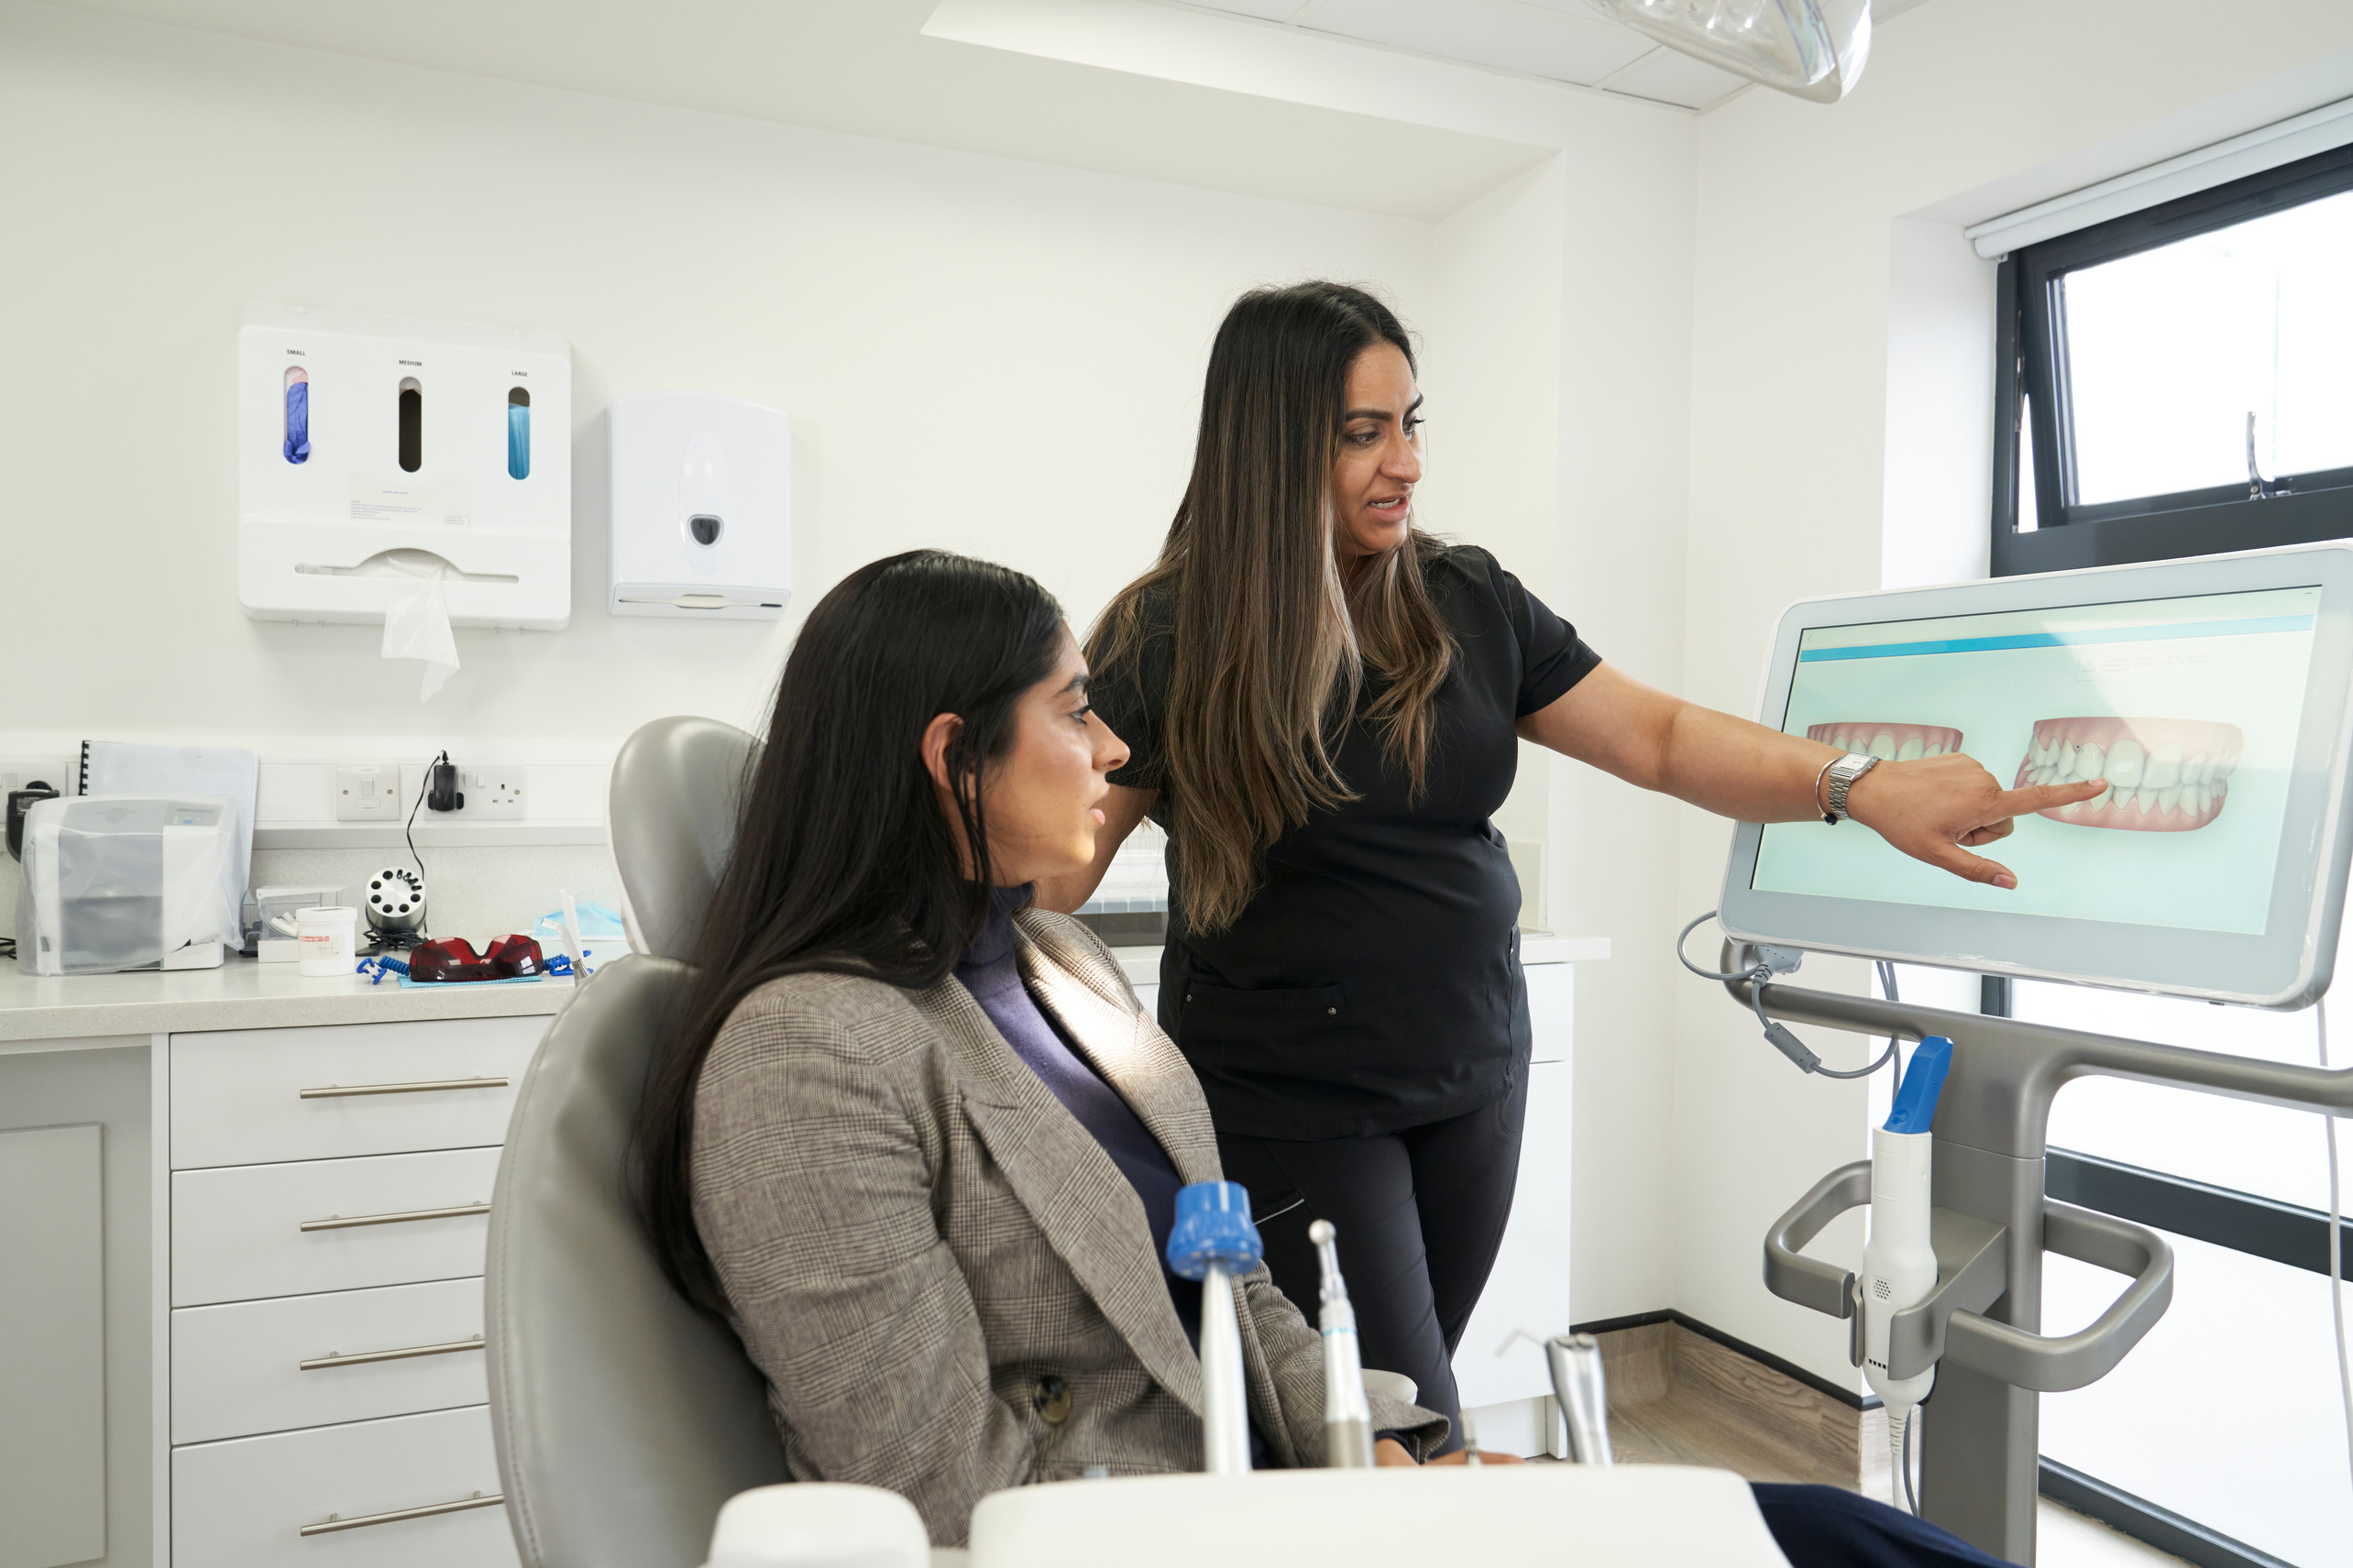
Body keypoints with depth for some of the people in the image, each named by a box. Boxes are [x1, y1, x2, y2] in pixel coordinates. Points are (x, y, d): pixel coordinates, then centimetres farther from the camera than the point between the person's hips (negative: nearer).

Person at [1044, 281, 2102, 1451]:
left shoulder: (1467, 602, 3)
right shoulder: (1164, 639, -10)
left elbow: (1657, 738, 1)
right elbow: (1051, 874, -8)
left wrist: (1861, 787, -13)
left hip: (1473, 1080, 5)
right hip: (1285, 1109, -4)